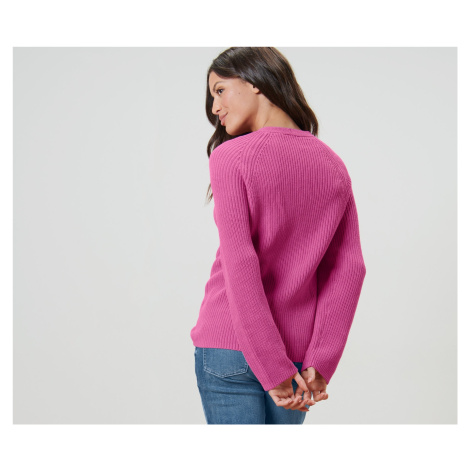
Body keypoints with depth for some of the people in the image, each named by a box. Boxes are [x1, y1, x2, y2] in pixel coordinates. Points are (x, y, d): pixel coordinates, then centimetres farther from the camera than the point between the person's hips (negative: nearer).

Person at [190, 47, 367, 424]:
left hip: (229, 350, -5)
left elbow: (240, 266, -17)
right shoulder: (334, 165, 6)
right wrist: (319, 364, -4)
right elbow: (349, 269, -1)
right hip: (297, 349, 5)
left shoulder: (230, 157, -9)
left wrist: (274, 372, -16)